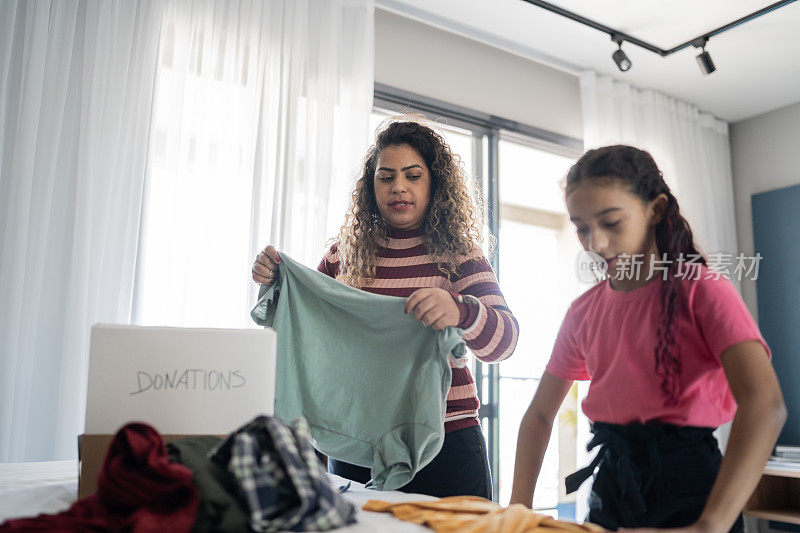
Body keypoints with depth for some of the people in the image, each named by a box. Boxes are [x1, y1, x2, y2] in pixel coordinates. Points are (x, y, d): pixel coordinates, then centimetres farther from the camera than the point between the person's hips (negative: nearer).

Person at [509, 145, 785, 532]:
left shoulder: (702, 290, -11)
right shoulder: (584, 311, 4)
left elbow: (764, 405, -26)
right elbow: (539, 414, 8)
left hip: (688, 485, -4)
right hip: (611, 487, 5)